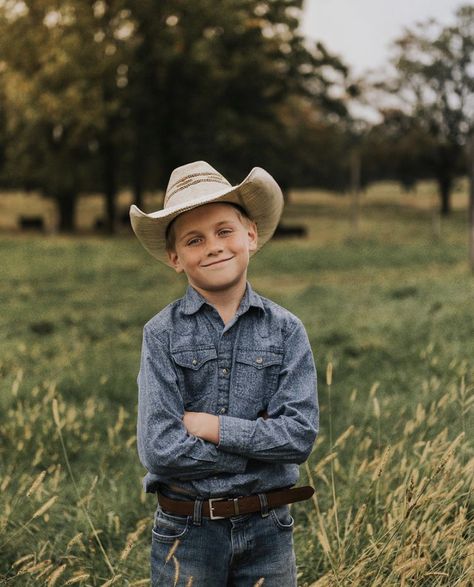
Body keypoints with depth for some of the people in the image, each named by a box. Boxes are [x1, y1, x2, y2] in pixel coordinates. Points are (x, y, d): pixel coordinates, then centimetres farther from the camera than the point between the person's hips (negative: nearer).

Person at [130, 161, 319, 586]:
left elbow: (301, 434, -10)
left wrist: (213, 427, -14)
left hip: (267, 530, 1)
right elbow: (159, 449, -13)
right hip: (186, 532, -1)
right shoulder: (162, 334, -6)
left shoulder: (286, 330, -2)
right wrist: (260, 442, -12)